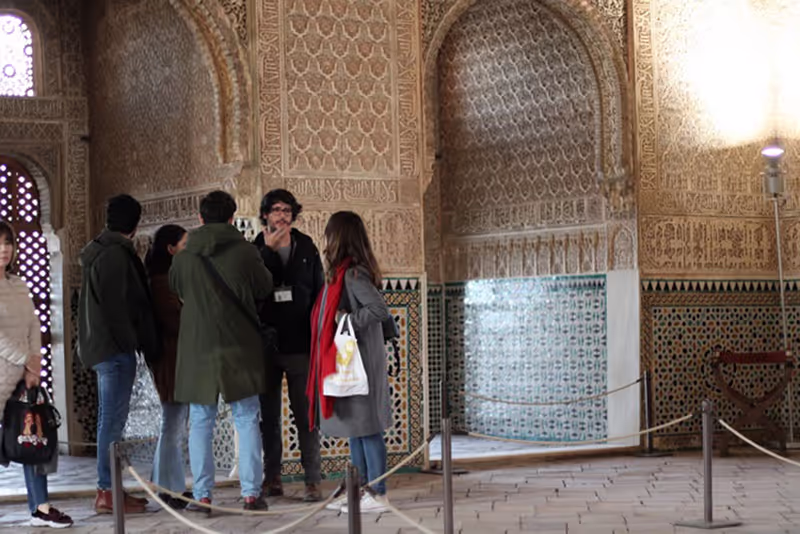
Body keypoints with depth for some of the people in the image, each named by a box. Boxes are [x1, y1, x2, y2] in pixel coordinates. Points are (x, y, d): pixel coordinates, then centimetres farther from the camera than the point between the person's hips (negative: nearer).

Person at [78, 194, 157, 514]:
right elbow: (115, 305, -19)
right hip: (115, 348, -10)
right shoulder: (115, 254, -13)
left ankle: (107, 490, 17)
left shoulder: (100, 251, 18)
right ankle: (108, 491, -9)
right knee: (113, 419, -9)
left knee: (110, 419, 13)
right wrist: (133, 343, -14)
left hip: (102, 346, 10)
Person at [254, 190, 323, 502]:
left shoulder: (306, 249, 8)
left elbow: (320, 292, 7)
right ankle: (272, 477, 14)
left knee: (305, 415, -2)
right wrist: (268, 251, -13)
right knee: (269, 416, 6)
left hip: (300, 346, -1)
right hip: (266, 345, 1)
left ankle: (313, 481, -1)